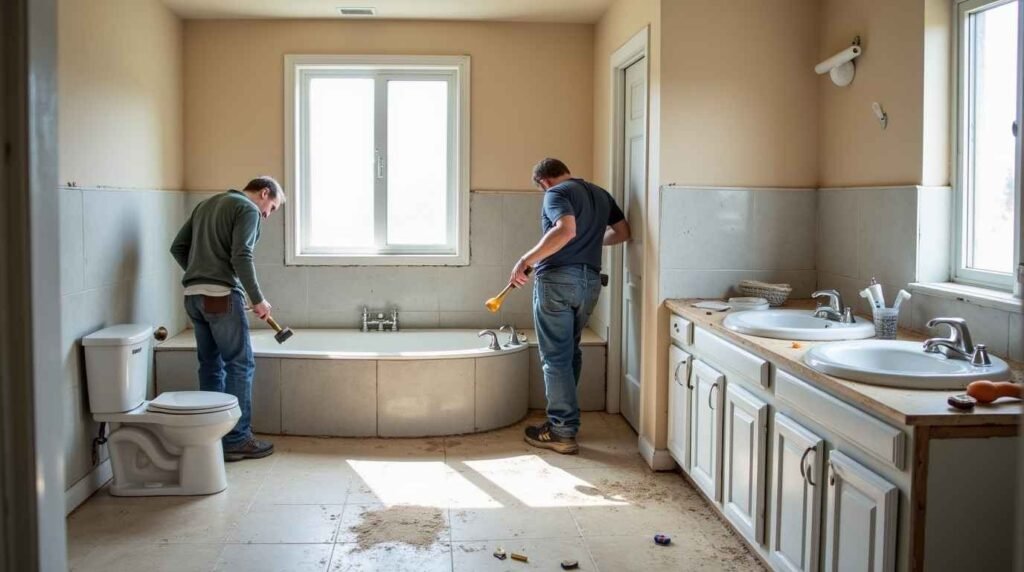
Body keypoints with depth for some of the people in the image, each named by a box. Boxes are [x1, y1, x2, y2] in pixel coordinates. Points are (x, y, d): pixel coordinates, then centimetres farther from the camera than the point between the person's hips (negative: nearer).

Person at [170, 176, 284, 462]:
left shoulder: (206, 204, 22)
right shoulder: (248, 209, -3)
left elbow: (178, 247, 20)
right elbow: (241, 257, -16)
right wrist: (258, 300, -12)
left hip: (193, 295, 8)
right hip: (222, 295, -8)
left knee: (211, 365, 13)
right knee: (240, 365, -2)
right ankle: (237, 440, -1)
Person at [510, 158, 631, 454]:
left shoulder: (556, 193, -7)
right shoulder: (600, 194, 15)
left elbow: (566, 230, -26)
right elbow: (622, 232, 23)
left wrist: (526, 260, -23)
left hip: (557, 279, -7)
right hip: (590, 282, 7)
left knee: (556, 357, -1)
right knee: (571, 351, 19)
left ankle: (563, 432, 2)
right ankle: (564, 416, 27)